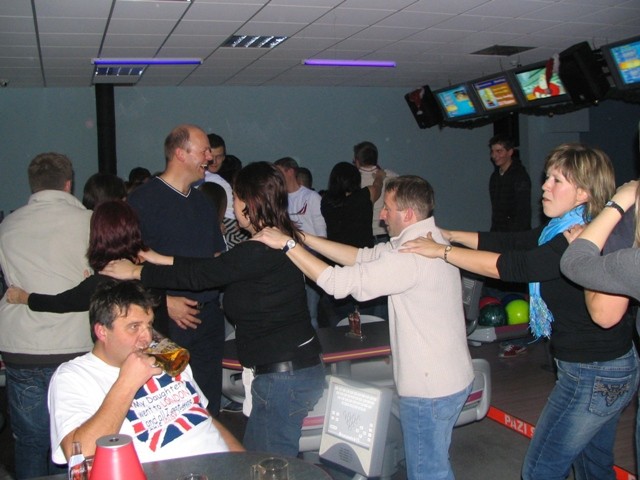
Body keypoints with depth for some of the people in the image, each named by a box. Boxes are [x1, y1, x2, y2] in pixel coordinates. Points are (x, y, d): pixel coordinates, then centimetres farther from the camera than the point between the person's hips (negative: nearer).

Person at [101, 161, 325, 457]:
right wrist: (161, 260, 19)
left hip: (285, 377, -10)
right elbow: (212, 267, 15)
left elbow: (200, 275, -12)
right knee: (254, 458, 18)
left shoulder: (261, 251, -20)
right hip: (297, 368, 10)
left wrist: (136, 271, 0)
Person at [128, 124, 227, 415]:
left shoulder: (203, 202, 15)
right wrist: (164, 302, -17)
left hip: (209, 317, 6)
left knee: (209, 401, 13)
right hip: (167, 319, -6)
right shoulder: (143, 201, -8)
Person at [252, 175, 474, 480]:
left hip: (430, 389, -10)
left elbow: (340, 282, -26)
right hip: (449, 378, 10)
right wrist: (305, 238, 2)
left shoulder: (412, 256, -26)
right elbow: (365, 257, 7)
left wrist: (288, 244, -19)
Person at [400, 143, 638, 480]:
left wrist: (443, 251, -24)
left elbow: (514, 266, -30)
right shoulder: (563, 230, 5)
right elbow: (510, 242, 7)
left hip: (593, 376, -10)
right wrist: (451, 235, 4)